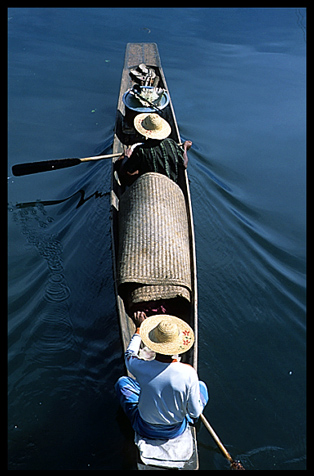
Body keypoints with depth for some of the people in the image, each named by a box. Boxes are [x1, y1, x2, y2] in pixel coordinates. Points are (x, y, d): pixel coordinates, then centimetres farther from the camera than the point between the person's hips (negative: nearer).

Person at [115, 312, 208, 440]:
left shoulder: (141, 368, -28)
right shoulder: (188, 373, -30)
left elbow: (129, 355, -1)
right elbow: (195, 413, -16)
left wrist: (139, 329, 10)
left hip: (145, 430, 0)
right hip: (177, 431, 1)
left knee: (122, 382, 21)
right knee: (201, 385, 20)